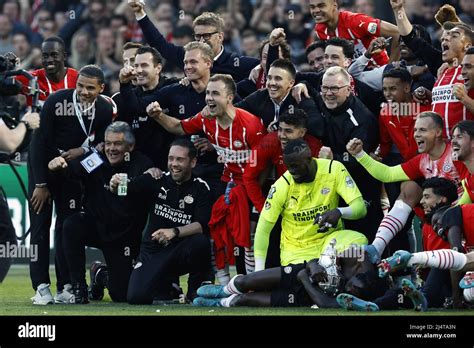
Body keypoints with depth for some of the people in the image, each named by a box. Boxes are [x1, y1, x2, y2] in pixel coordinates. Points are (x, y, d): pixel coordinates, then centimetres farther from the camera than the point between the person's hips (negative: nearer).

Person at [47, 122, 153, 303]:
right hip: (95, 225, 1)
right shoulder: (95, 160, -8)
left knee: (121, 295, -3)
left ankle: (103, 276, 37)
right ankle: (79, 290, -18)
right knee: (71, 225, -33)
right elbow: (68, 168, -22)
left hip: (125, 236, -1)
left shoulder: (141, 165, -11)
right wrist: (55, 164, -43)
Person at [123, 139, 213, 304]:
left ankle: (198, 290, -7)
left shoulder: (200, 188, -5)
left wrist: (175, 232, -35)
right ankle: (165, 286, 19)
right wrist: (115, 186, -37)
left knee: (201, 241, -35)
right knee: (136, 297, -19)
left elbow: (202, 226, -18)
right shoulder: (156, 180, 0)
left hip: (183, 251, -2)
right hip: (153, 251, 2)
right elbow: (129, 188, -13)